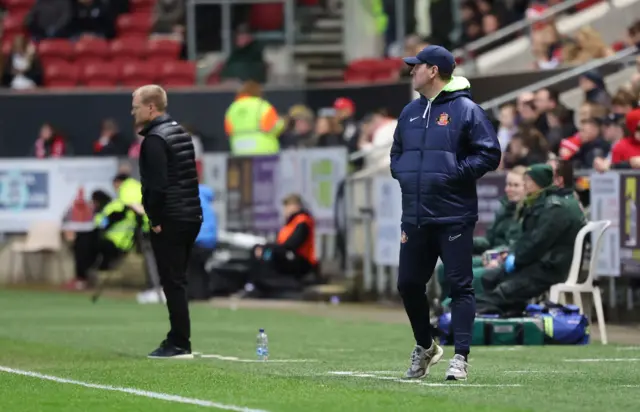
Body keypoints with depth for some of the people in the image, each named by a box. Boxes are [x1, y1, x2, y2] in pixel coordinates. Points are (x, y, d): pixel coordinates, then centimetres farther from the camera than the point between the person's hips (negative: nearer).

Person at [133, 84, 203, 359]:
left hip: (169, 222, -9)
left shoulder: (154, 140, -13)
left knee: (173, 282, -7)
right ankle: (177, 340, 17)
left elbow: (157, 184, -21)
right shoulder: (180, 132, 16)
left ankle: (180, 345, -6)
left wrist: (156, 220, -14)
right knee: (177, 282, 14)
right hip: (192, 216, 9)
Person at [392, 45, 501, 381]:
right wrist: (402, 172, 5)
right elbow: (396, 153, 26)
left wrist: (455, 173, -16)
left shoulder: (466, 110, -5)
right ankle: (424, 347, 29)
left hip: (454, 217, -7)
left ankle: (460, 357, -2)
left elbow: (490, 154, -9)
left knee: (460, 285, -4)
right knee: (408, 284, 10)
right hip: (415, 217, 7)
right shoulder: (410, 113, 16)